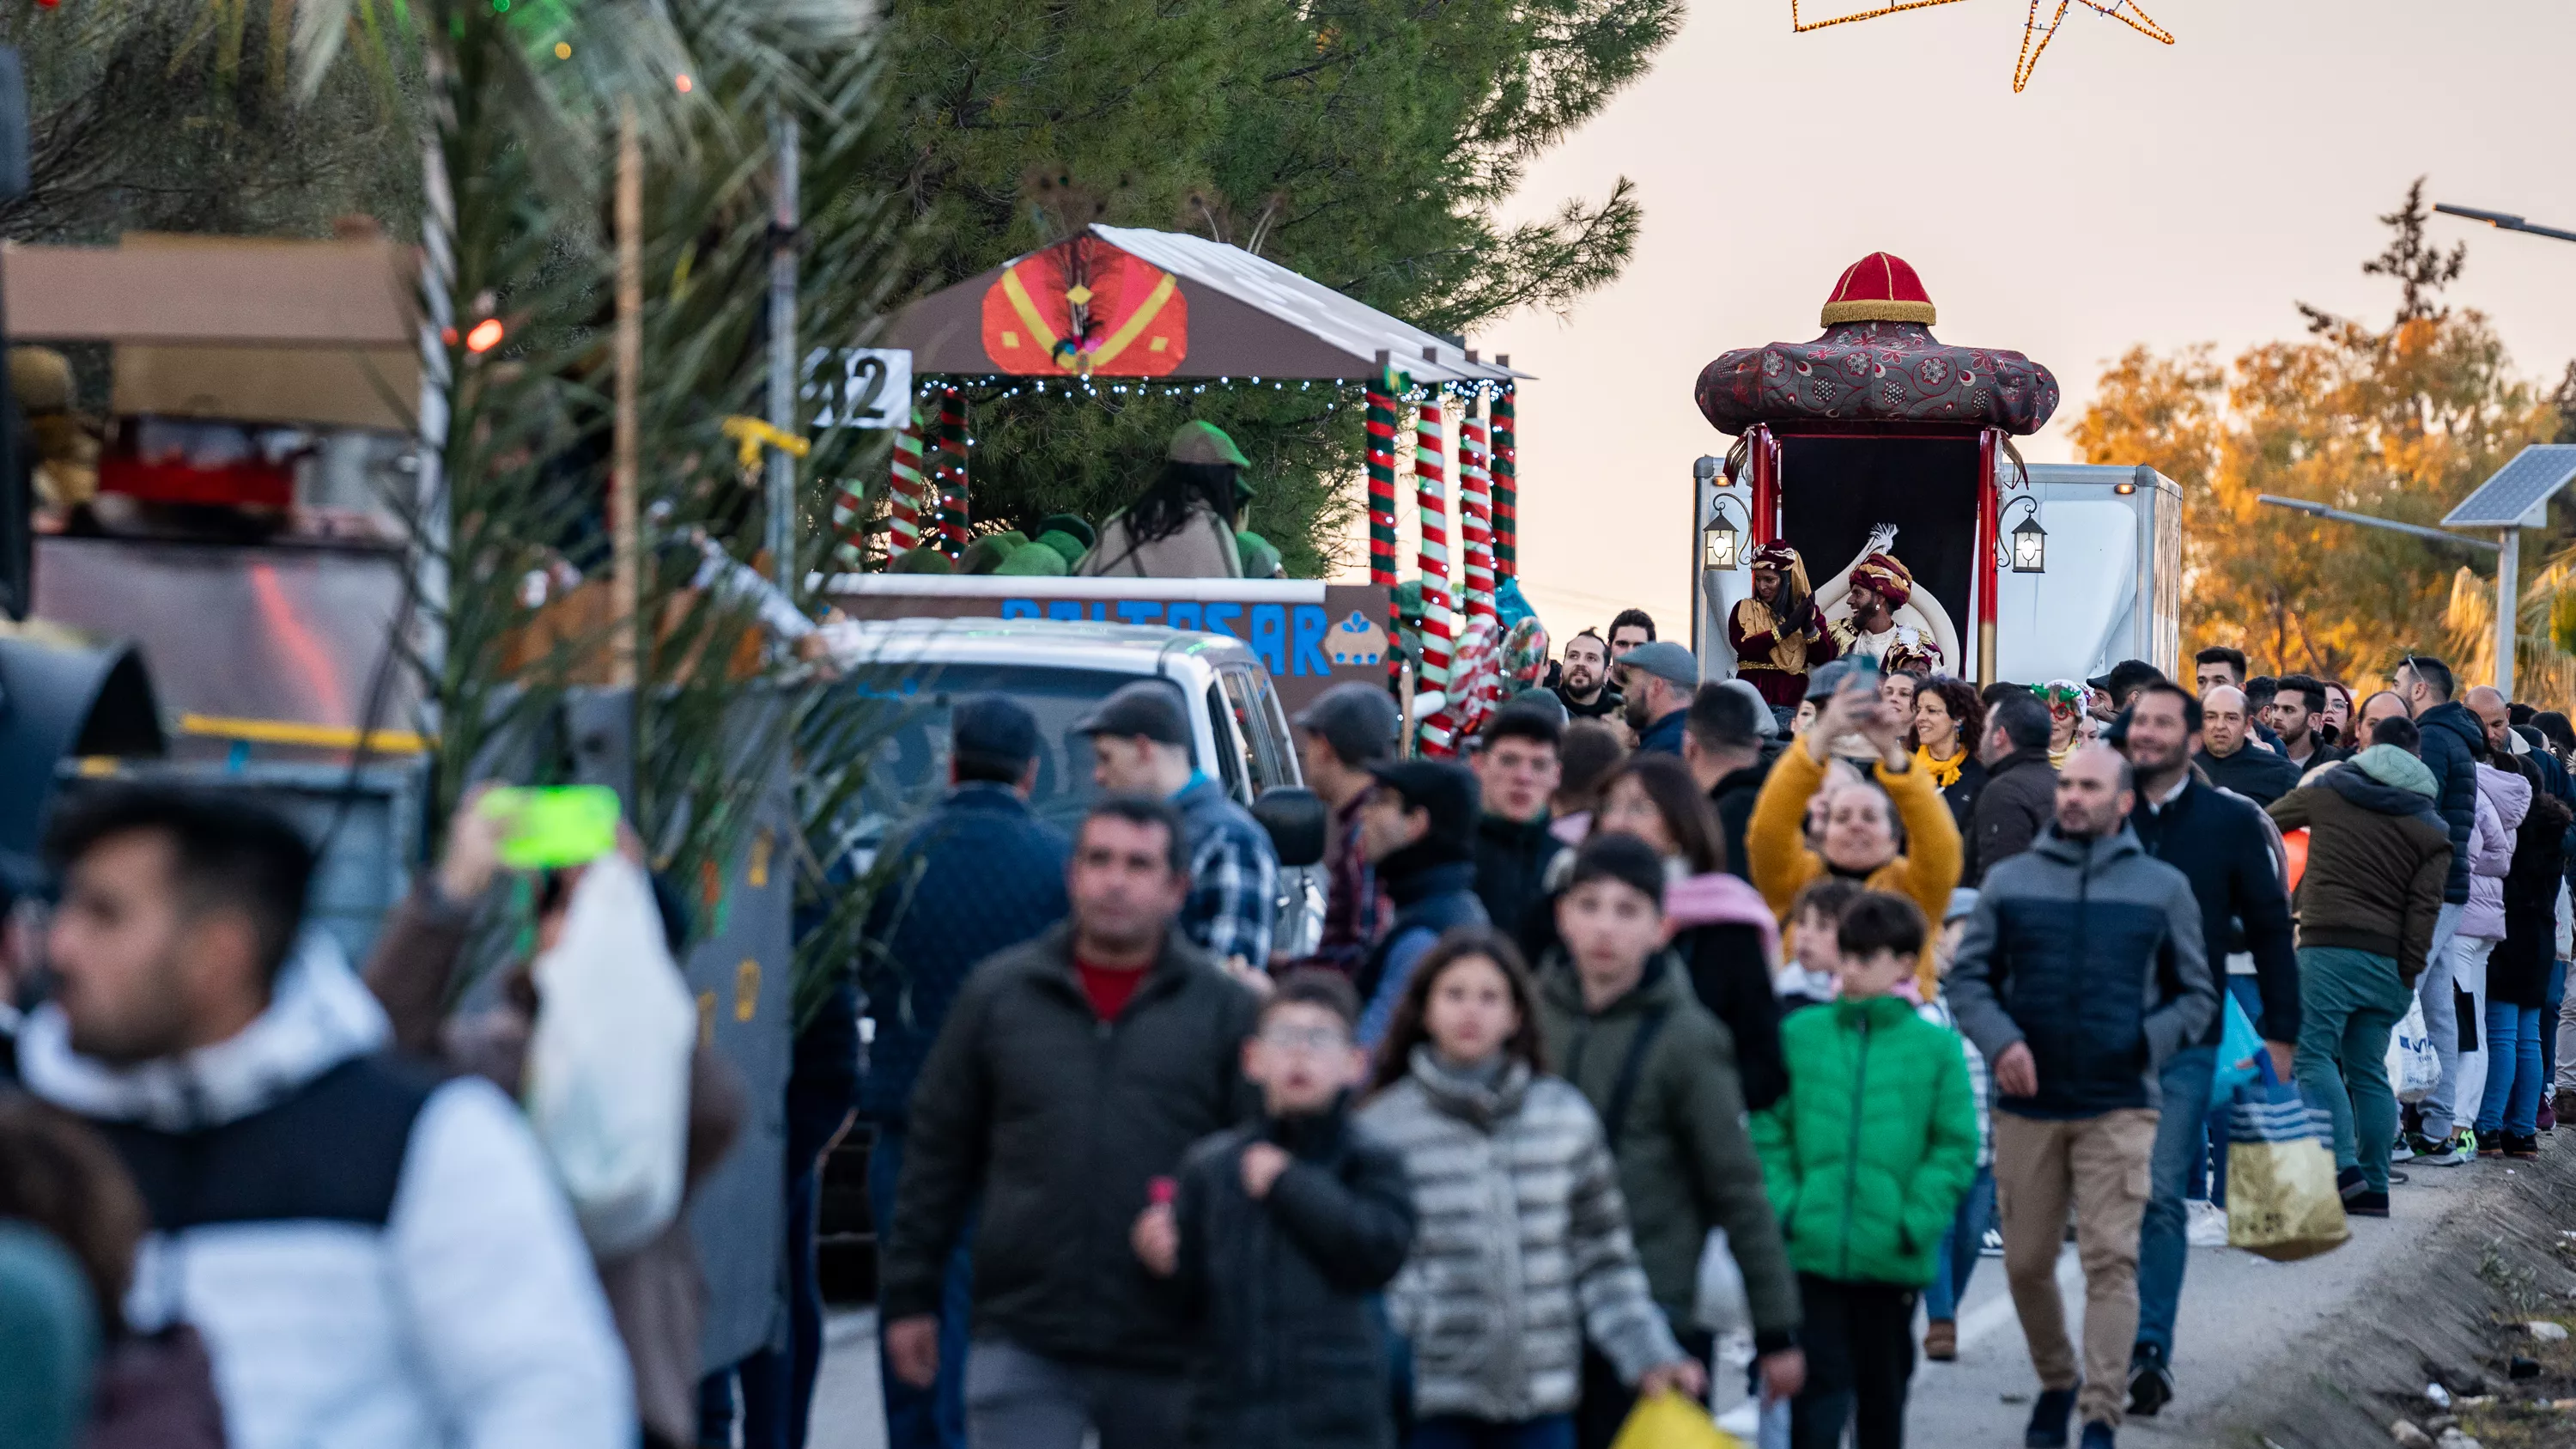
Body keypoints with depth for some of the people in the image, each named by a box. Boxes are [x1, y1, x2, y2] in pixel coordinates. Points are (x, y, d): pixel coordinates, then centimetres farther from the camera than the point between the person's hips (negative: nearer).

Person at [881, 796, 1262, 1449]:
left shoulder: (1226, 1010, 2)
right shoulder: (997, 993, 6)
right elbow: (937, 1155, 10)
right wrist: (910, 1297, 8)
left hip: (1167, 1354, 0)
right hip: (1022, 1342, 0)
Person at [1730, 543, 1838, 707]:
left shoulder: (1809, 612, 8)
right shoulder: (1744, 610, 6)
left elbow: (1824, 658, -1)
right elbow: (1743, 646, -12)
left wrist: (1809, 628, -16)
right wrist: (1785, 628, -16)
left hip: (1794, 698, 1)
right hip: (1753, 696, -1)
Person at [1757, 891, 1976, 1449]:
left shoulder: (1936, 1047, -1)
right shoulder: (1801, 1033, 2)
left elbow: (1956, 1147, -2)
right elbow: (1769, 1129, 4)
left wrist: (1915, 1222, -11)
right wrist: (1784, 1205, -7)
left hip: (1891, 1257, 0)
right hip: (1812, 1250, 0)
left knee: (1883, 1386, 14)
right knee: (1821, 1383, -5)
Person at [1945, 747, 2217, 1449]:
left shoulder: (2163, 888, 8)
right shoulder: (2009, 880, 8)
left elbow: (2196, 995, 13)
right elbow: (1968, 977, 8)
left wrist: (2150, 1044, -6)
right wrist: (1999, 1040, -10)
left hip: (2118, 1107, -2)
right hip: (2026, 1105, 2)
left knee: (2111, 1260, -10)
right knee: (2027, 1263, 7)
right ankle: (2055, 1383, 29)